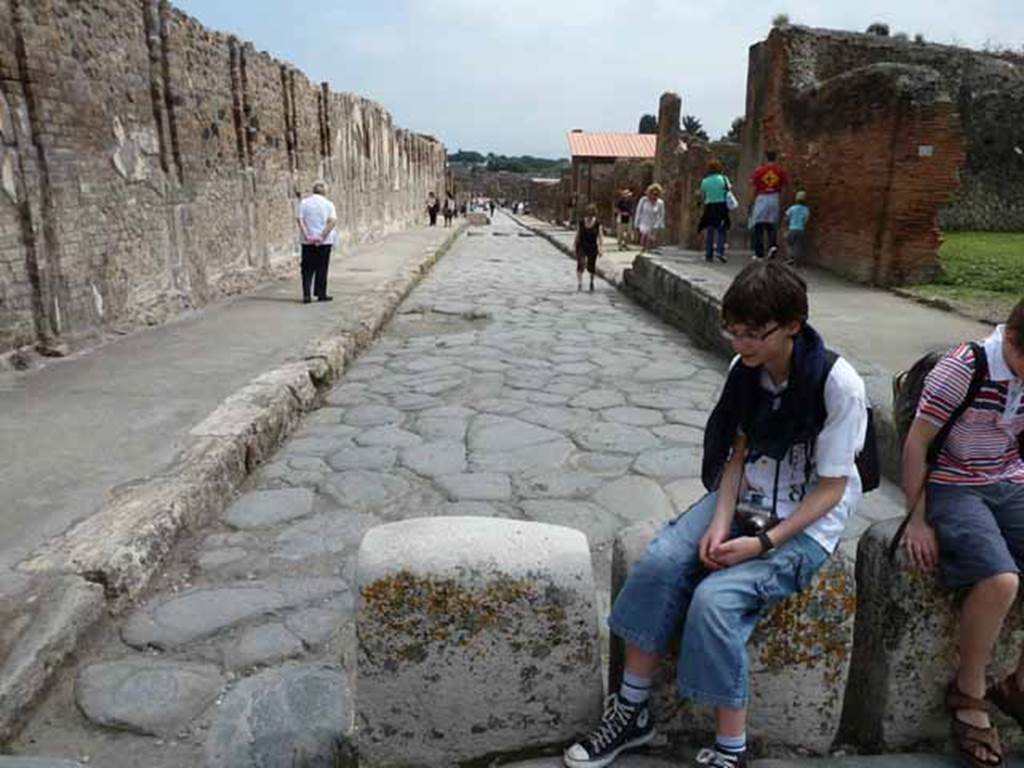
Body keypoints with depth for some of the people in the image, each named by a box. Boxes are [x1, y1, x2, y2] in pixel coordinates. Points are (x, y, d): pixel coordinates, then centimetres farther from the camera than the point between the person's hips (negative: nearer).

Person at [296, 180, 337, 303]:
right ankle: (321, 294, 10)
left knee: (307, 268, 6)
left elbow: (300, 220, -7)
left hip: (308, 241, 1)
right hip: (324, 242, -1)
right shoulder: (328, 204, 0)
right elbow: (333, 221, -11)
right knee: (322, 268, 7)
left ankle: (306, 294, -3)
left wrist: (306, 236, -12)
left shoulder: (304, 203, 3)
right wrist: (322, 236, -14)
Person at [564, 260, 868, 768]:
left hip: (807, 524, -5)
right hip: (742, 501, 5)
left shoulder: (838, 385, -20)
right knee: (657, 563, -19)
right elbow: (738, 452, 2)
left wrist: (763, 542, -21)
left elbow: (831, 487, -14)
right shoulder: (745, 369, -4)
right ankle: (632, 711, -2)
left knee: (714, 598, -27)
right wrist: (721, 521, -13)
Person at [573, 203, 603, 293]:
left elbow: (600, 236, -3)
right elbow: (577, 235, 6)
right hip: (581, 246, 0)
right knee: (580, 264, -18)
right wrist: (574, 246, 6)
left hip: (592, 247, 0)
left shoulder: (597, 224, -4)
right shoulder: (581, 223, -1)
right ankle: (579, 283, -15)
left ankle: (592, 283, 32)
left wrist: (601, 248, -8)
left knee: (591, 266, 9)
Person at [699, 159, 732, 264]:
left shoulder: (704, 181, 0)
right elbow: (729, 189, 5)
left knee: (709, 231, 7)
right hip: (722, 206, -2)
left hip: (709, 207, 2)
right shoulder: (723, 178, -3)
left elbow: (702, 194, 10)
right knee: (721, 231, 1)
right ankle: (719, 251, -15)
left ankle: (708, 254, 6)